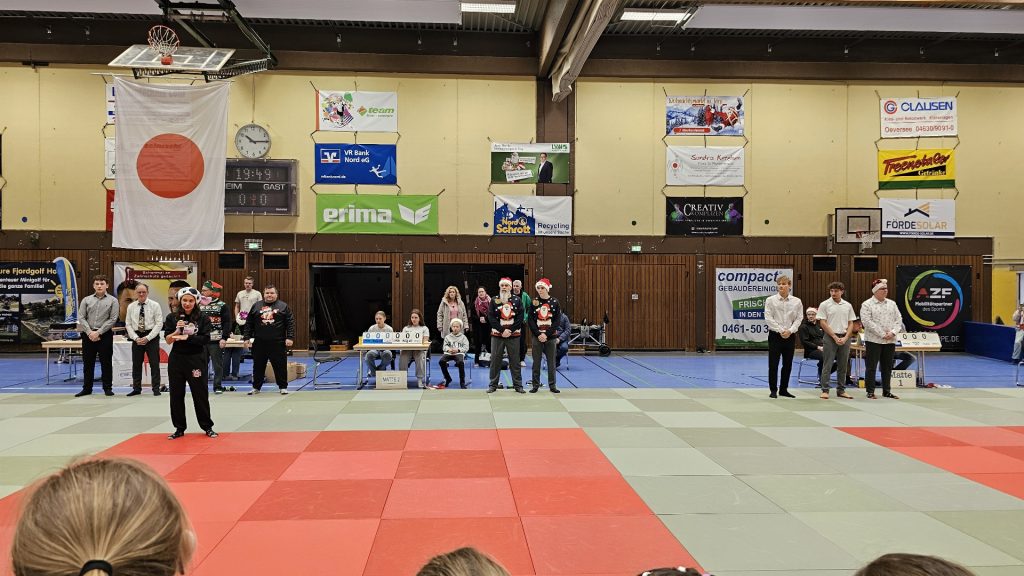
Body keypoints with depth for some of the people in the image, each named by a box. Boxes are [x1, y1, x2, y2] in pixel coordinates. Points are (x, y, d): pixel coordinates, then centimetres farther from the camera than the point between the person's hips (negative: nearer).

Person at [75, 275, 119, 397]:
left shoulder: (112, 300, 1)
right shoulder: (86, 300, 9)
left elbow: (112, 319, -6)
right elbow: (81, 318, 3)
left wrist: (98, 332, -12)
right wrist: (90, 332, -10)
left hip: (105, 335, -2)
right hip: (88, 334, 2)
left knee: (106, 362, 1)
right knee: (88, 363, 7)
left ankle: (107, 388, 9)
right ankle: (87, 388, 14)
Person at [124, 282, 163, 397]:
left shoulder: (155, 305, -2)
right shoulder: (131, 307, 7)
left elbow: (159, 323, -6)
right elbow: (128, 324, 7)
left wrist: (147, 338, -13)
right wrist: (136, 338, -7)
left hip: (152, 337, -3)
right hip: (136, 337, 3)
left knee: (154, 363, -1)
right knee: (136, 364, 7)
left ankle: (156, 388, 5)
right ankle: (136, 388, 16)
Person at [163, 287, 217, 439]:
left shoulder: (202, 318, -3)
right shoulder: (172, 317, 2)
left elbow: (205, 339, -10)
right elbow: (168, 340, -1)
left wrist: (186, 337, -16)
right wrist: (177, 330, -18)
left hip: (196, 359, -2)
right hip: (176, 359, 2)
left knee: (200, 394, 3)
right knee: (176, 395, 8)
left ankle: (207, 427, 16)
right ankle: (179, 428, 20)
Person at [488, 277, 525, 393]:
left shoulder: (517, 300, 5)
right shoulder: (494, 300, 5)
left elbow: (520, 317, -2)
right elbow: (491, 317, -3)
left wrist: (510, 330, -12)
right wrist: (502, 330, -12)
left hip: (513, 335, 0)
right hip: (497, 334, 0)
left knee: (515, 361, 4)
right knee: (495, 360, 2)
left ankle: (518, 385, 11)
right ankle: (493, 385, 11)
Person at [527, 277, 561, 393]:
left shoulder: (554, 302, 0)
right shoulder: (534, 302, 3)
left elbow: (557, 320, -4)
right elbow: (530, 320, -1)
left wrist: (546, 334, -12)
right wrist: (538, 334, -12)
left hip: (550, 336, 0)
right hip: (537, 336, 1)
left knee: (551, 362, 3)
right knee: (536, 362, 3)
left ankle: (552, 385, 12)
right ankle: (535, 385, 11)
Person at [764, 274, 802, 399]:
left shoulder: (797, 301, 4)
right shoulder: (770, 300, -3)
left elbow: (799, 319, 2)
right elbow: (768, 318, -8)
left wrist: (790, 331, -13)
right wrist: (780, 330, -14)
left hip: (790, 336, 3)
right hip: (775, 335, -2)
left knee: (788, 364, 8)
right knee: (773, 364, -2)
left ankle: (783, 389, 18)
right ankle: (773, 390, 7)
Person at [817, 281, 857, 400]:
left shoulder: (848, 305, 8)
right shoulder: (824, 305, -3)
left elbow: (851, 323, 9)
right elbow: (823, 323, -6)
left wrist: (845, 338, -6)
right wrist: (835, 337, -11)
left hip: (844, 338, 4)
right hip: (830, 337, -4)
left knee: (843, 366, 8)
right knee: (827, 364, -3)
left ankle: (841, 390, 16)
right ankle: (825, 390, 0)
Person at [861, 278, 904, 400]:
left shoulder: (892, 304, 11)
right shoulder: (867, 305, -5)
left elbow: (898, 320, 8)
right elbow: (867, 322, -14)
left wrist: (892, 332, -9)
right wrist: (882, 334, -16)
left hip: (890, 341, 5)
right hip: (873, 340, -5)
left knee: (887, 367, 11)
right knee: (871, 367, -2)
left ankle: (886, 391, 20)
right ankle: (870, 391, 5)